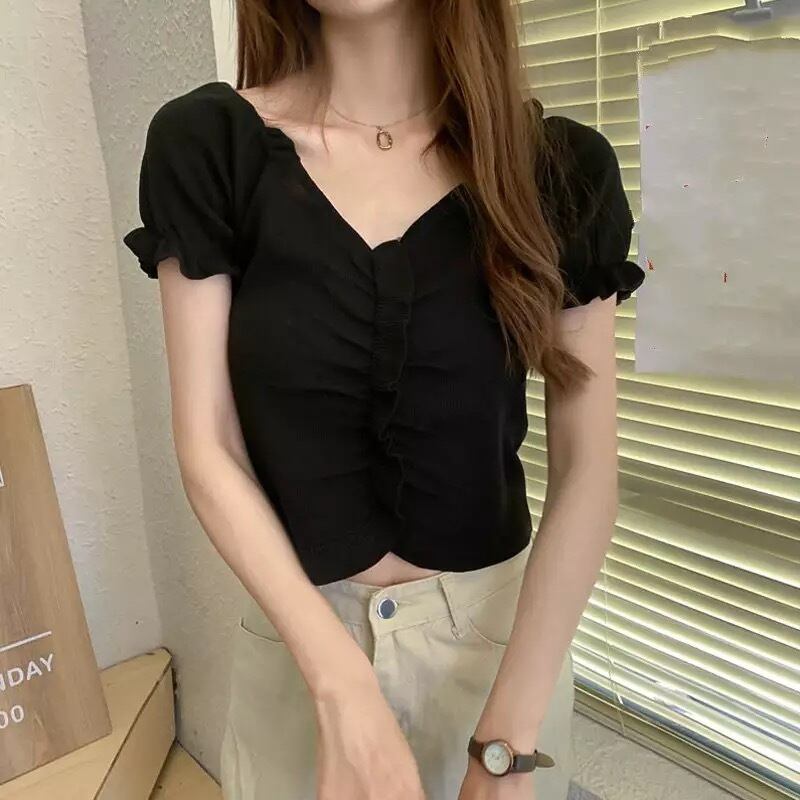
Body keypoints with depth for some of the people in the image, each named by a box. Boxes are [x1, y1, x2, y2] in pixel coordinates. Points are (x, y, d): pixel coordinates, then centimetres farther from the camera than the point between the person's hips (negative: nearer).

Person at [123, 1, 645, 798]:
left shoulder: (560, 167, -10)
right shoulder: (205, 147, -11)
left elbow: (585, 468, -11)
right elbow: (208, 448, -11)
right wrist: (343, 686, -18)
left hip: (502, 622, 1)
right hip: (298, 635, 0)